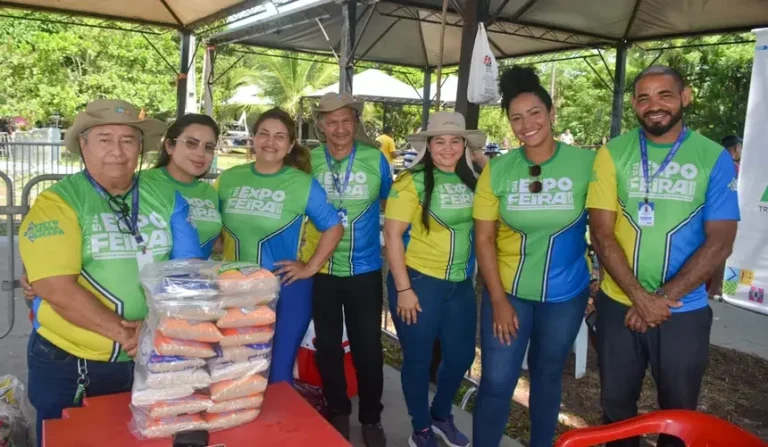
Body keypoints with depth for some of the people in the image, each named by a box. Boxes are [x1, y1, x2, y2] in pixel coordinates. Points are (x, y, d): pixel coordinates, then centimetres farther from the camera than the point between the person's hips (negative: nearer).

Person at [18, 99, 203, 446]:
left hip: (152, 359, 3)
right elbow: (56, 288, -19)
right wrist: (123, 333, -22)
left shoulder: (166, 199, 0)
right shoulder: (57, 202, -10)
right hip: (68, 364, -3)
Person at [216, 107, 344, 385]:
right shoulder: (229, 178, 4)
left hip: (285, 288, -3)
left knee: (278, 372, 8)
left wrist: (310, 268, -5)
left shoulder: (303, 184, -6)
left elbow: (334, 228, -1)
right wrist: (225, 262, 6)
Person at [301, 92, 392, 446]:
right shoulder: (308, 161, -5)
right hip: (321, 270, 1)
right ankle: (337, 412, 35)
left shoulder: (375, 159, -6)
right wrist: (305, 260, -1)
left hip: (365, 270, -1)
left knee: (368, 347, 6)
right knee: (327, 345, 14)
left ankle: (371, 418, 27)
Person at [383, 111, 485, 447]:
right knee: (419, 359, 10)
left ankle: (442, 416, 43)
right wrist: (403, 289, -16)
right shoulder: (412, 181, -14)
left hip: (461, 284, 6)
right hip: (419, 282, -5)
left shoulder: (471, 181, 3)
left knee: (462, 355, 16)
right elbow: (392, 234, -15)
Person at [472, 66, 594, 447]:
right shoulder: (497, 170, -8)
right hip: (508, 291, 0)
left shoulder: (586, 163, -11)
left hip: (566, 293, 0)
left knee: (547, 375, 19)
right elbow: (483, 238, -5)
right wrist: (498, 300, -8)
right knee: (496, 382, 3)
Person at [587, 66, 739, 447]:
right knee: (616, 405, 17)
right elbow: (601, 233, -8)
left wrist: (663, 299, -14)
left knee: (678, 412, 16)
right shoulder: (613, 153, -4)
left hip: (684, 312, 0)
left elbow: (719, 242, -8)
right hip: (618, 305, 1)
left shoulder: (714, 158, -3)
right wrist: (639, 296, -17)